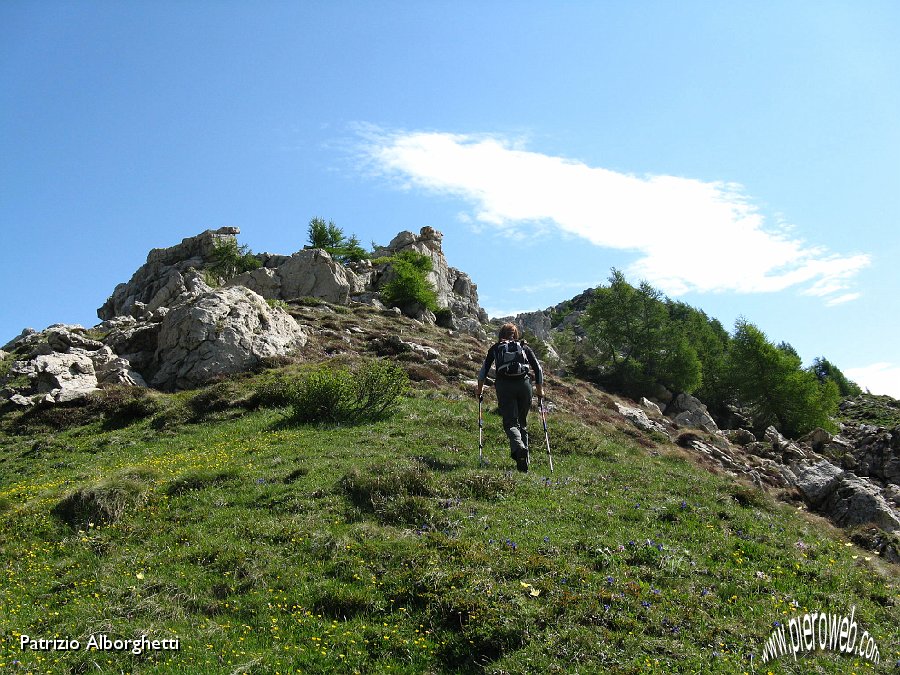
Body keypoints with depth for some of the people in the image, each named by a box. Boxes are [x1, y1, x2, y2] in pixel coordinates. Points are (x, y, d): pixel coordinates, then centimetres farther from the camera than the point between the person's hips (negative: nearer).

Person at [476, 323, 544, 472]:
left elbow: (484, 370, 16)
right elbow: (538, 369, 15)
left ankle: (519, 448, -32)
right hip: (524, 384, 2)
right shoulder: (524, 347, 20)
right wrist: (539, 388, 25)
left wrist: (480, 388, 29)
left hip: (504, 385, -1)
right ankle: (523, 458, 14)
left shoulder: (495, 348, 18)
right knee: (522, 422, 16)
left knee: (510, 422, -3)